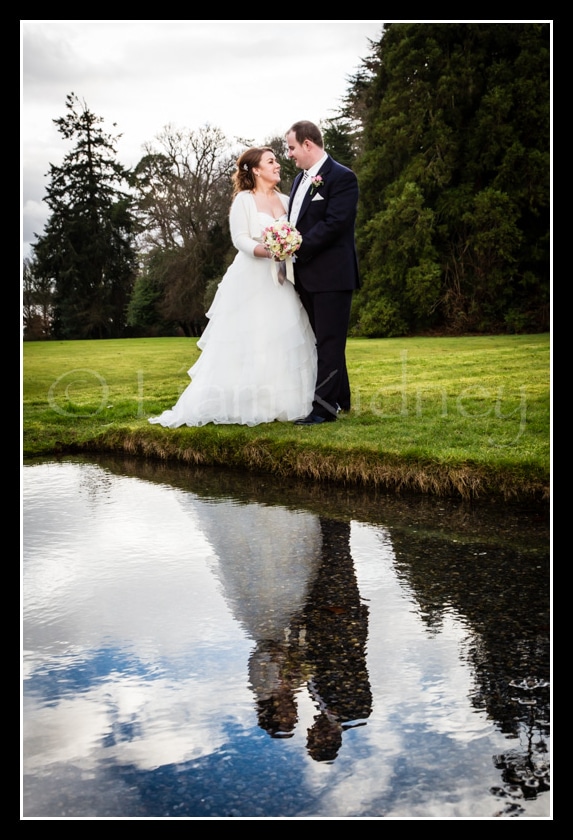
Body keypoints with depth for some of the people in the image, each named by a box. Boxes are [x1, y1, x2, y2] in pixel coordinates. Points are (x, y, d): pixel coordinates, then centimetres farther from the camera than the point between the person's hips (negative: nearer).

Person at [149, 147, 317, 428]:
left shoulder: (285, 201, 14)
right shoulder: (244, 200, -1)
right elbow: (241, 240, -9)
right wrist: (267, 251, -25)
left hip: (279, 281, 5)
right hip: (251, 281, -5)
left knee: (281, 341, 2)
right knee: (245, 344, -5)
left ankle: (278, 403, 7)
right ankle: (243, 406, 0)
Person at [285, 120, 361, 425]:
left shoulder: (341, 177, -10)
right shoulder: (300, 179, 17)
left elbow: (334, 223, -20)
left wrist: (299, 248, -19)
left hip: (331, 274, -9)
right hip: (307, 276, 9)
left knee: (329, 341, -6)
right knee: (324, 340, 13)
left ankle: (325, 406, -3)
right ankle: (340, 399, 22)